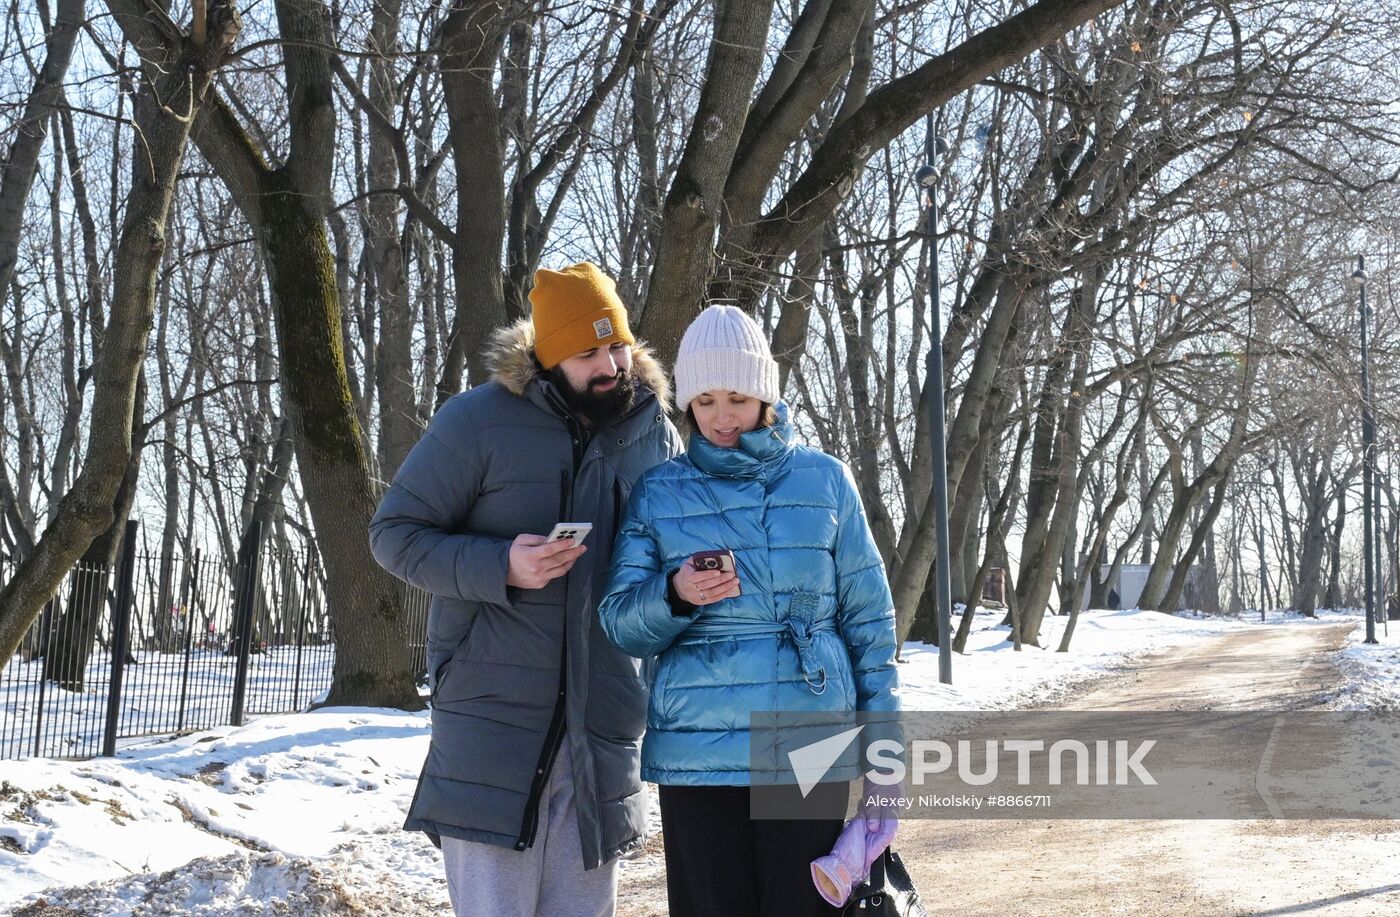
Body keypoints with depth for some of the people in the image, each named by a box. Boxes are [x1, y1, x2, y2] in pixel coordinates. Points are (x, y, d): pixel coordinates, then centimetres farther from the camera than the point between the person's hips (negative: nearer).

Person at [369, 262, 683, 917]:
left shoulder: (657, 436, 8)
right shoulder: (477, 421, -5)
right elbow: (394, 533, -2)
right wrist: (500, 567, -18)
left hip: (606, 727, 4)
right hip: (493, 712, -4)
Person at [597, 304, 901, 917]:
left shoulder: (825, 480, 7)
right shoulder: (658, 493, 7)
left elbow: (868, 618, 9)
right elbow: (620, 624, 3)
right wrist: (675, 596, -18)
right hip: (696, 753, 0)